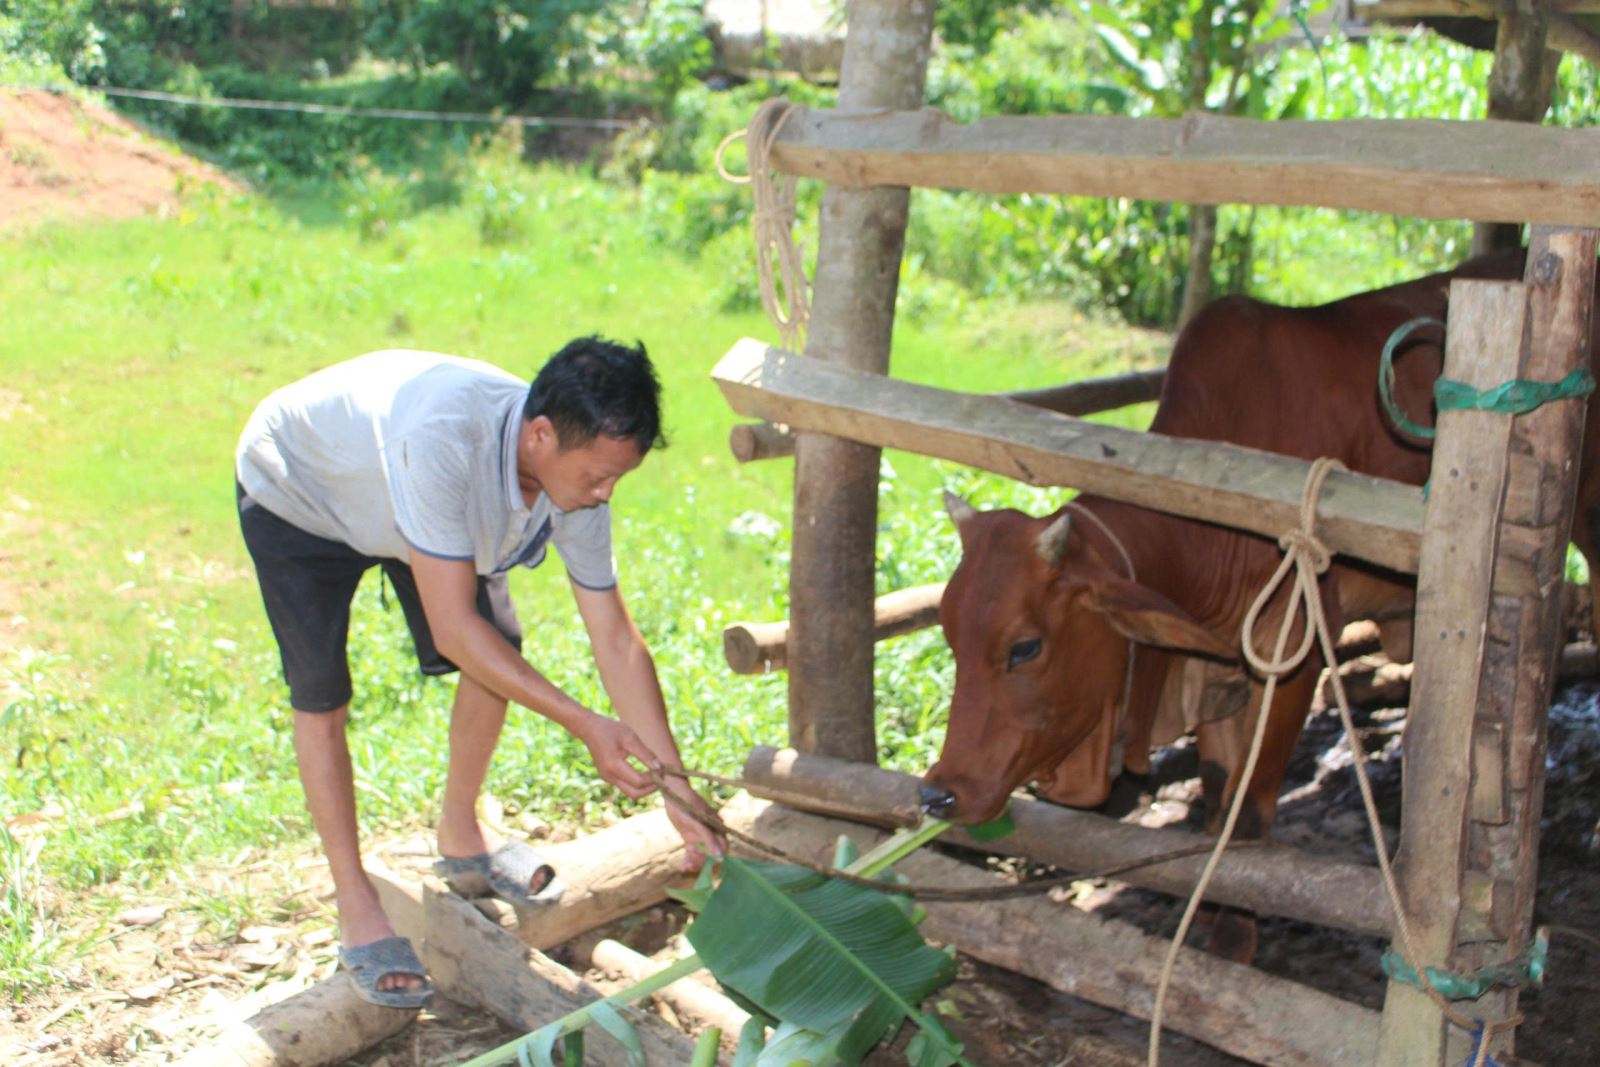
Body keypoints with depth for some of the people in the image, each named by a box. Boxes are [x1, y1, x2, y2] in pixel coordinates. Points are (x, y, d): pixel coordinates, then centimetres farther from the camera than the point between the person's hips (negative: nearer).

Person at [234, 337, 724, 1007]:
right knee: (321, 697, -11)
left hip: (397, 493, 6)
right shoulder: (446, 437, -46)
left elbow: (616, 641, -17)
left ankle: (461, 839, 19)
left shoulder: (579, 477, -25)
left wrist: (679, 793, -17)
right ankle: (356, 908, 3)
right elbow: (453, 628, -41)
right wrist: (584, 725, -40)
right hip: (295, 493, -5)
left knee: (500, 656, -4)